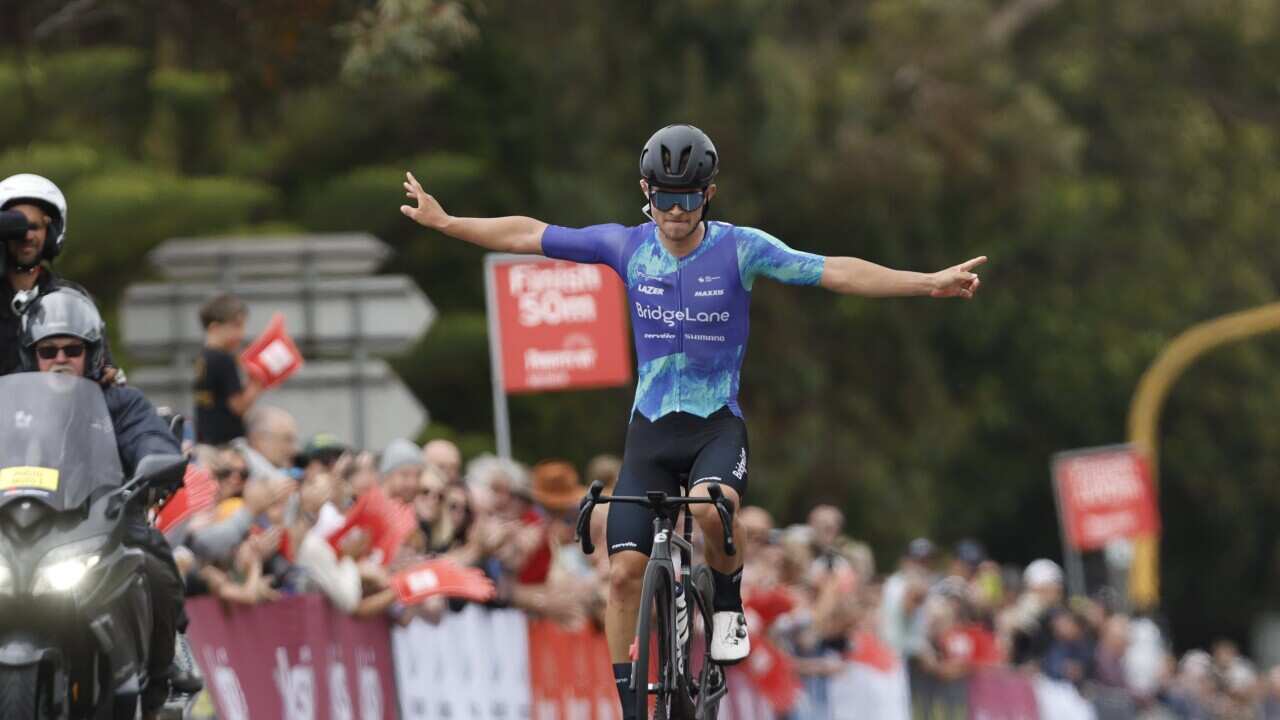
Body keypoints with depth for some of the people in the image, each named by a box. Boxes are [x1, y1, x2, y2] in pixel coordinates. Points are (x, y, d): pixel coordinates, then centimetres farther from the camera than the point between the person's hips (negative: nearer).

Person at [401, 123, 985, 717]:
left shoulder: (740, 248, -8)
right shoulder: (626, 246, 0)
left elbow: (833, 272, -14)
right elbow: (530, 236, 8)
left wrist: (930, 283, -22)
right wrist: (444, 222, 11)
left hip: (718, 423, -3)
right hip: (651, 427, 3)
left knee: (709, 506, -35)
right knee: (625, 570, -6)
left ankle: (729, 610, -6)